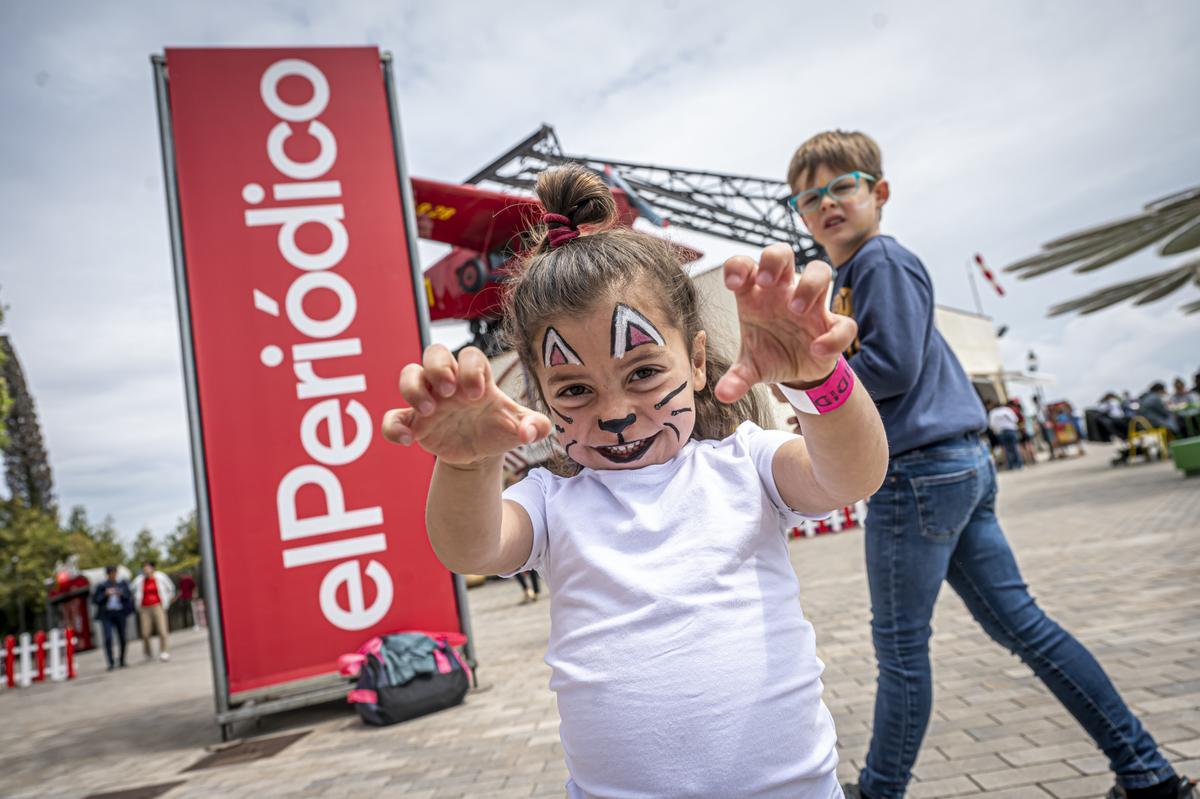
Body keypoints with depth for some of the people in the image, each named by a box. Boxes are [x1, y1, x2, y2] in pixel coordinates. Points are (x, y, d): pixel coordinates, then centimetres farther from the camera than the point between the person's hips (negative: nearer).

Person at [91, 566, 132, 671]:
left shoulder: (123, 583, 8)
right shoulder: (101, 586, 3)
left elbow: (129, 597, 5)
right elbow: (95, 600, 0)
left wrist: (121, 594, -14)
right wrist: (105, 595, -15)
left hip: (120, 613, 2)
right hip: (106, 615, -2)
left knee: (122, 638, 3)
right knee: (108, 638, -14)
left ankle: (121, 661, 19)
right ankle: (111, 663, -7)